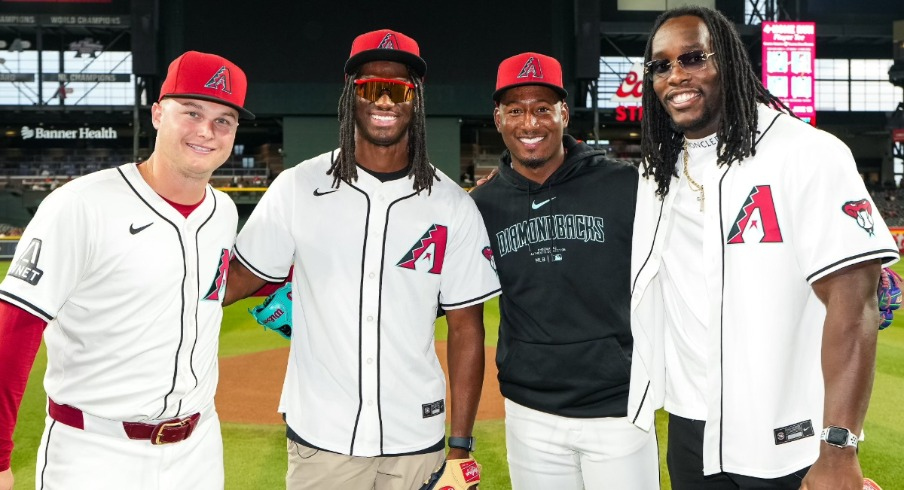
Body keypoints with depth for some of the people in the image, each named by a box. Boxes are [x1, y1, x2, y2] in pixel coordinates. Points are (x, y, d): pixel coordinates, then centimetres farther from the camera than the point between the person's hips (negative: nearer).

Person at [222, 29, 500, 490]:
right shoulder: (298, 187, -2)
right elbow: (238, 278, 0)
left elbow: (465, 328, 0)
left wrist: (461, 445, -2)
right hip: (318, 439, 0)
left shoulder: (453, 206, -2)